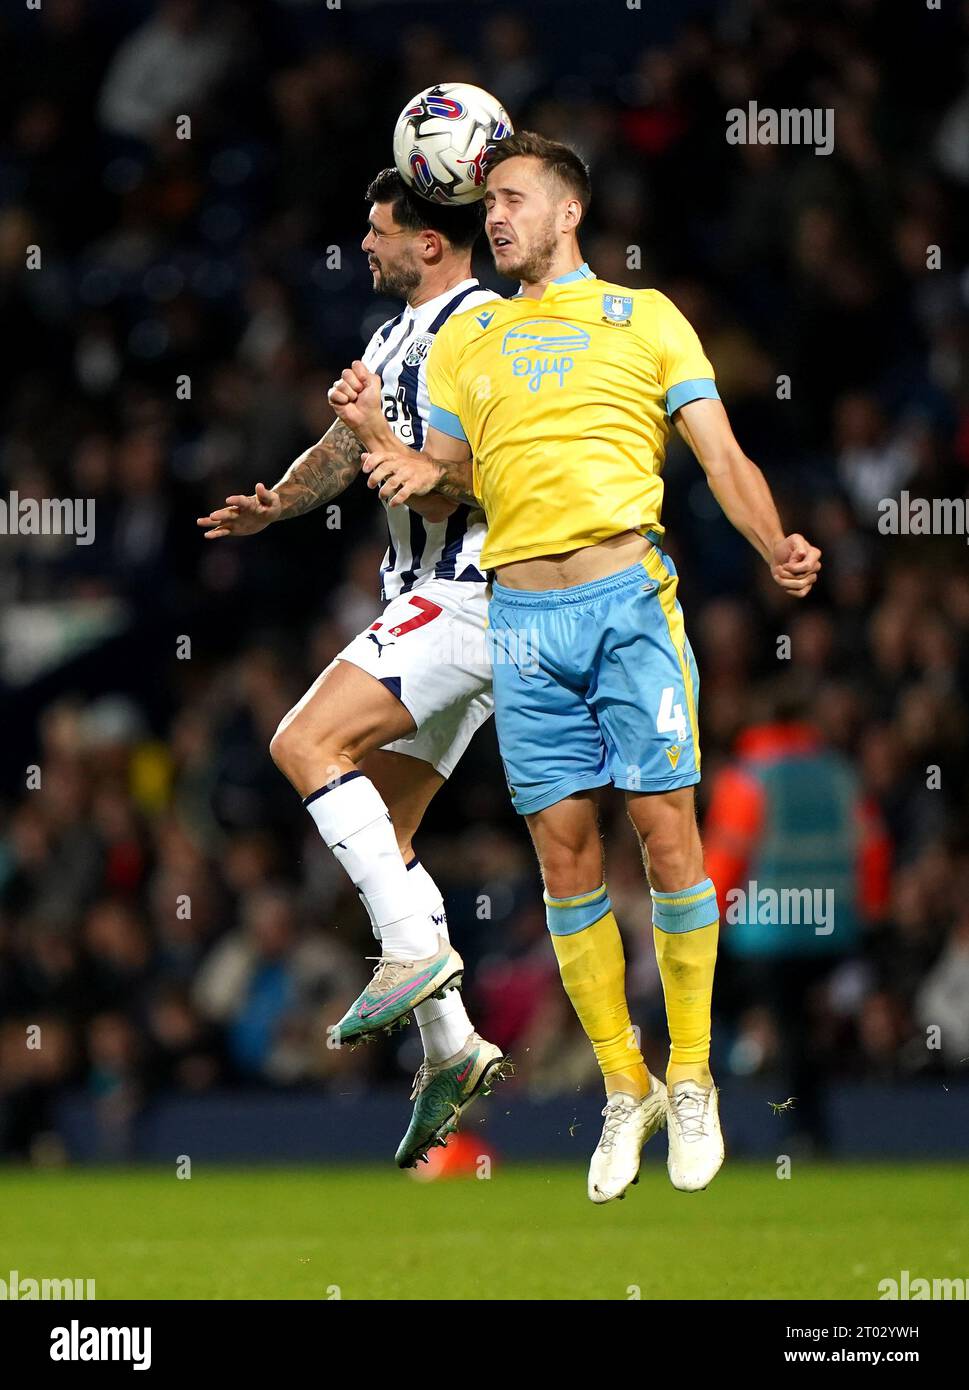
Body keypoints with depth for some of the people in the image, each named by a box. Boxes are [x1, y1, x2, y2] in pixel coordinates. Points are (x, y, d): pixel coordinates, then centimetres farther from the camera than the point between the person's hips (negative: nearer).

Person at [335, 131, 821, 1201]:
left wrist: (776, 549, -14)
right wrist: (398, 458, -4)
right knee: (564, 851, 0)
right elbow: (444, 480, 19)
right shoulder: (465, 340, 17)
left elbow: (722, 457, 4)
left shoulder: (645, 319, 8)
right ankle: (624, 1089, 9)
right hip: (521, 616, 3)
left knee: (665, 830, -7)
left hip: (629, 595, -3)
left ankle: (691, 1079, 3)